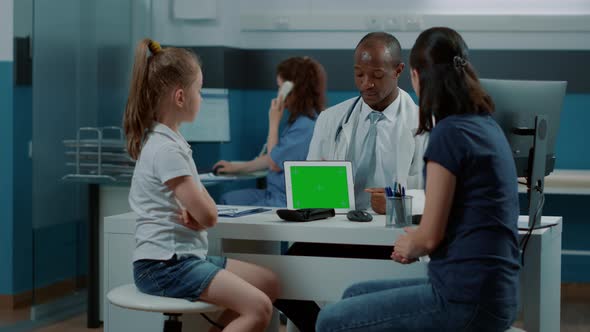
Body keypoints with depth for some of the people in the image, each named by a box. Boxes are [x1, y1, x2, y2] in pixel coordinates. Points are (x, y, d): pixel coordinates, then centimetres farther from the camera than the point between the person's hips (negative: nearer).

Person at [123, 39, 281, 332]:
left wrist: (193, 210, -10)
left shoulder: (170, 141, 14)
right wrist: (198, 212, 5)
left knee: (269, 283, 11)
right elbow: (208, 216, -17)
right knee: (259, 308, -19)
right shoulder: (167, 150, -18)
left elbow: (204, 212, 13)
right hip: (164, 265, -10)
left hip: (186, 256, 10)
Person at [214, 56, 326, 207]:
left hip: (287, 202, -10)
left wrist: (274, 122, -6)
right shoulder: (300, 120, 10)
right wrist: (236, 167, 26)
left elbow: (274, 163, -14)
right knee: (227, 199, 11)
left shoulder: (306, 126, -22)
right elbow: (272, 159, 20)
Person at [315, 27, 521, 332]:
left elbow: (430, 236, -14)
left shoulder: (449, 133, -17)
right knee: (355, 296, 22)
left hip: (465, 299, -9)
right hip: (490, 292, 9)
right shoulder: (486, 125, 11)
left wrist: (409, 246, 7)